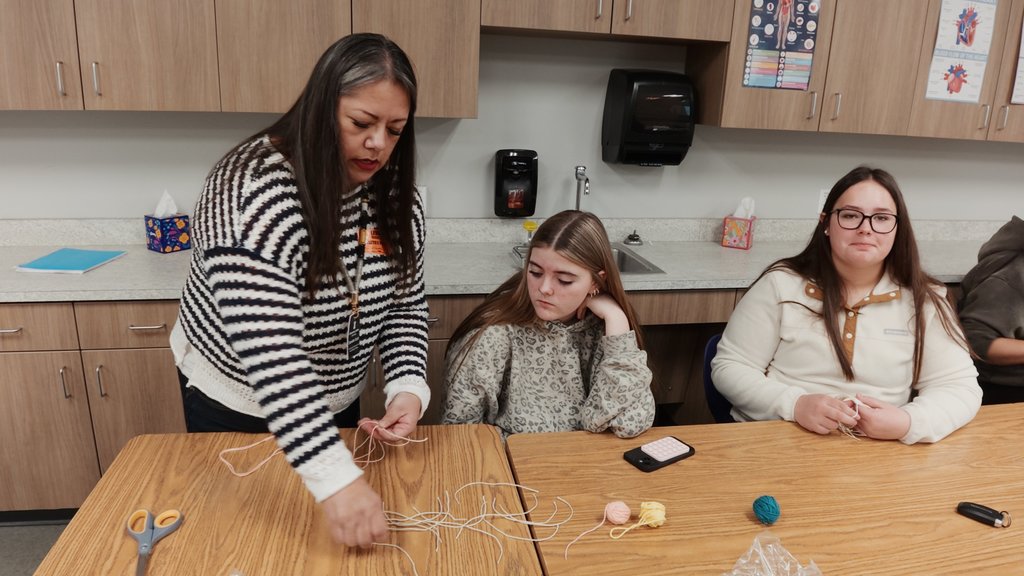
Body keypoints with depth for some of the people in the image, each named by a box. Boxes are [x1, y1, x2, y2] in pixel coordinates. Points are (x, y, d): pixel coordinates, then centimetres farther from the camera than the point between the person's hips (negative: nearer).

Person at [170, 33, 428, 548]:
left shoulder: (395, 197, -11)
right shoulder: (254, 191, -32)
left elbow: (407, 303, -3)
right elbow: (268, 353, -39)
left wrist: (408, 387, -20)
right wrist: (337, 479, -44)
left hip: (334, 400, 5)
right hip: (235, 400, -4)